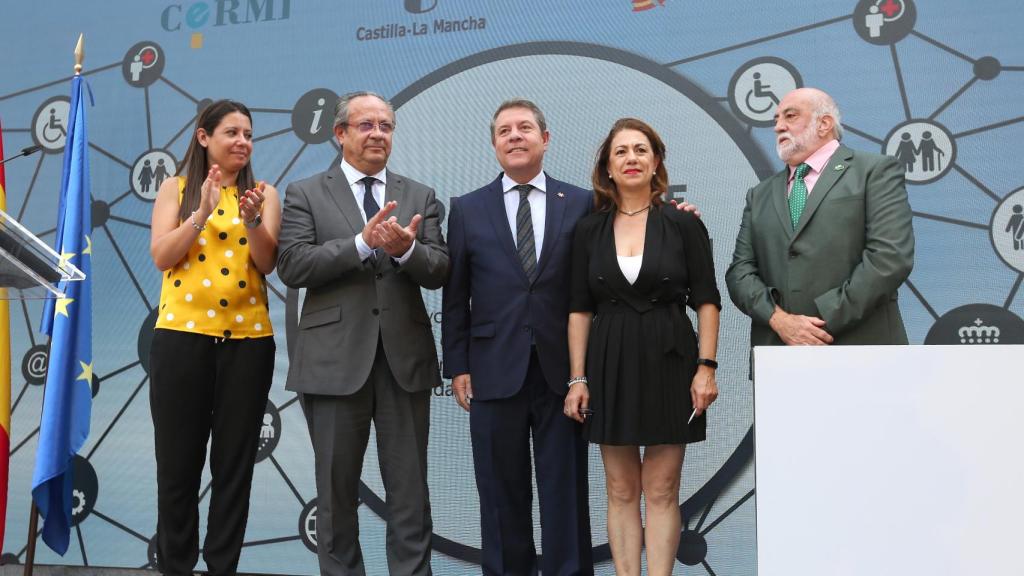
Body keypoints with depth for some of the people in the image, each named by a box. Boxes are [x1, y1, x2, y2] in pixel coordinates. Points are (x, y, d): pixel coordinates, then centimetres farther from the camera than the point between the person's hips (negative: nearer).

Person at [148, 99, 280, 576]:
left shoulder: (264, 194, 8)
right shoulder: (176, 189, 6)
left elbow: (267, 262, -3)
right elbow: (161, 257, -5)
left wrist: (253, 220, -20)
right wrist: (203, 212, -15)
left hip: (247, 339, 1)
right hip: (181, 335, -1)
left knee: (235, 463, 5)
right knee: (178, 461, 4)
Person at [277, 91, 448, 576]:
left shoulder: (420, 198, 10)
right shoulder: (306, 194, 4)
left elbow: (439, 271, 0)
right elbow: (292, 266, -9)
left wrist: (405, 249, -21)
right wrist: (363, 243, -19)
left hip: (404, 358, 2)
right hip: (335, 359, -1)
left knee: (410, 490, 5)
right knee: (336, 489, 9)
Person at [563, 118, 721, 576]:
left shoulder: (683, 224, 0)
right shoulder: (589, 230, 5)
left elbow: (706, 301, -1)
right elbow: (580, 309, 6)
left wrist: (706, 367, -9)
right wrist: (577, 379, 0)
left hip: (668, 362, -2)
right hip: (610, 365, 2)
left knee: (661, 491, 1)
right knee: (621, 491, 6)